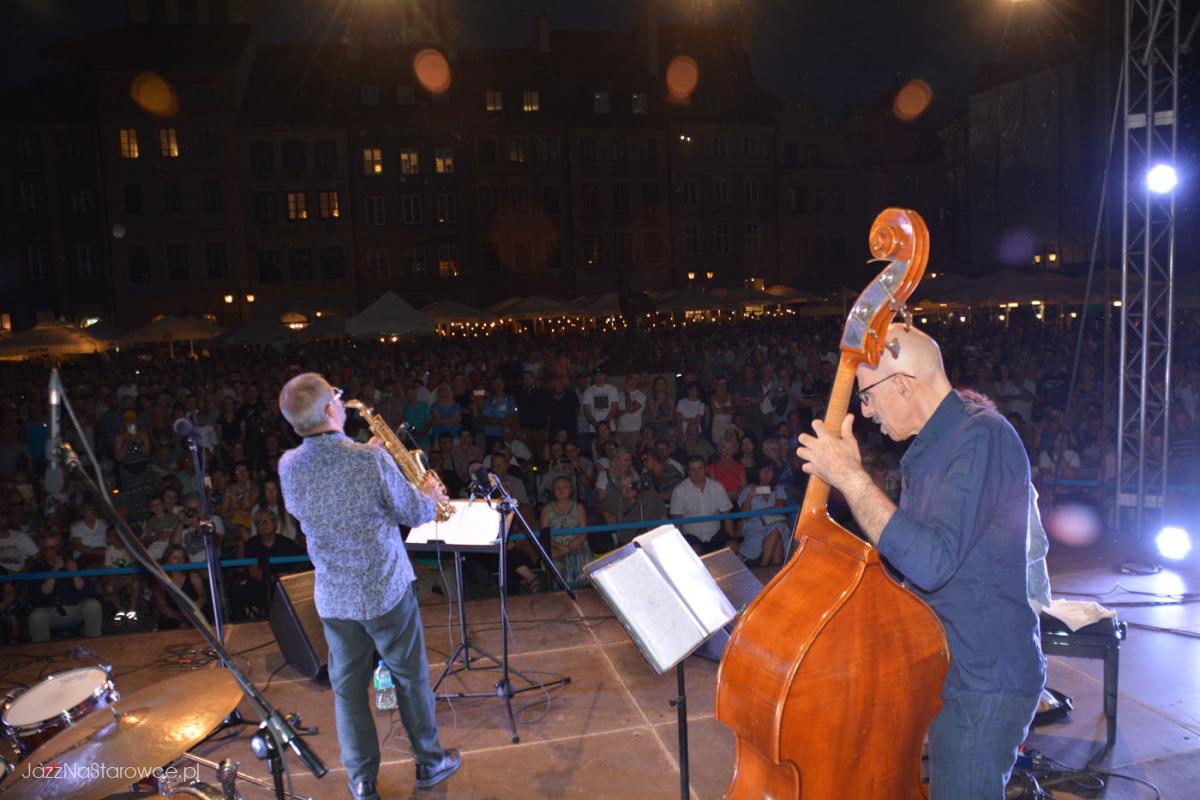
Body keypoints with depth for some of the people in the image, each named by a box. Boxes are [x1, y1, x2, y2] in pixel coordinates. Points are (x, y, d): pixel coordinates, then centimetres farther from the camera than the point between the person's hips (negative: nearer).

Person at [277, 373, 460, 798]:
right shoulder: (371, 458, -23)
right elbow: (415, 514, -13)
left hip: (333, 595, 4)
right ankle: (430, 762, 31)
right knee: (411, 677, 15)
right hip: (386, 588, -3)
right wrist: (430, 495, 11)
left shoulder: (288, 467, -9)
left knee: (348, 687, 16)